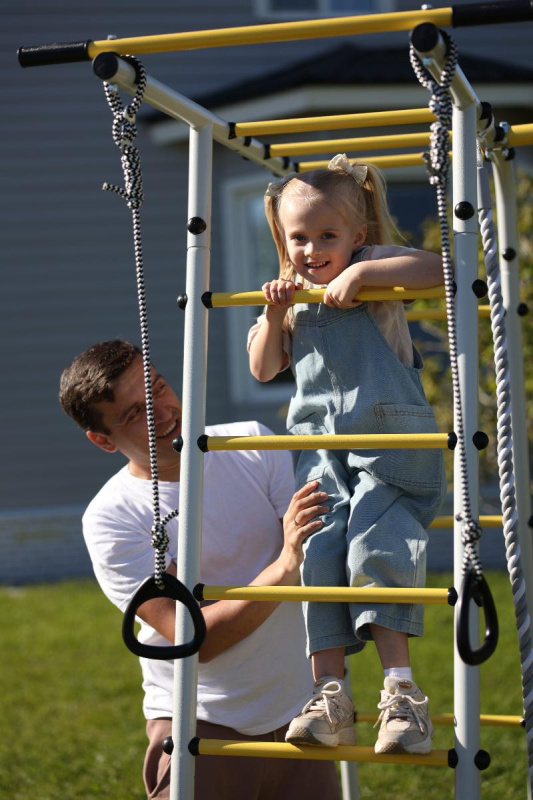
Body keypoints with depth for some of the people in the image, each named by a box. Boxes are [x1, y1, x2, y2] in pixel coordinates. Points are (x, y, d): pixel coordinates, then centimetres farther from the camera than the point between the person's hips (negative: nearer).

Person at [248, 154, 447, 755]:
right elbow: (263, 369, 18)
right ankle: (328, 692, -11)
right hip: (319, 444, 5)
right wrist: (275, 316, 2)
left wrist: (359, 273, -22)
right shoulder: (293, 295, 18)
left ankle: (400, 690, -15)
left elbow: (437, 269, -17)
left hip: (388, 436, -5)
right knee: (318, 556, -10)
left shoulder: (374, 265, 2)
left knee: (378, 554, -17)